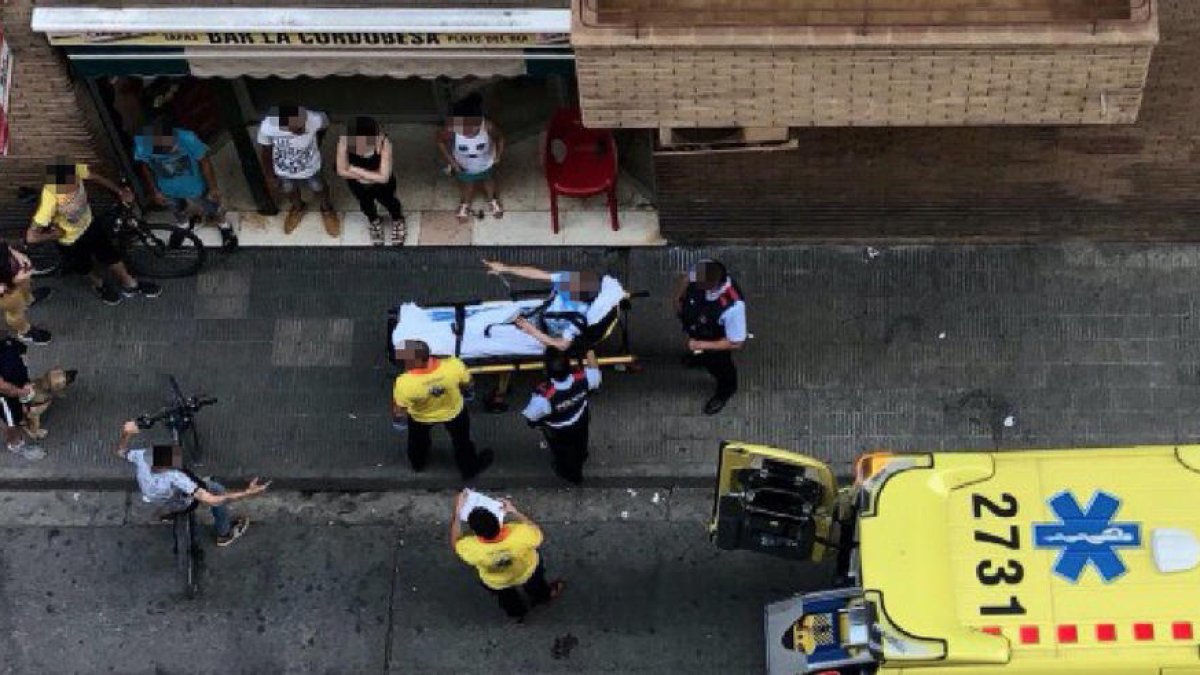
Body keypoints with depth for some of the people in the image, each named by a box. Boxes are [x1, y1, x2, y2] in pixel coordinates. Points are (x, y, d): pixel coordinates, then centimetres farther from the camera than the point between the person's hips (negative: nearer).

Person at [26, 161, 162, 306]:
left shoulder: (76, 170, -32)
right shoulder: (50, 200, -44)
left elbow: (96, 177, -7)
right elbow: (31, 236, -36)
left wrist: (120, 192, -3)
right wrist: (57, 234, -21)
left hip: (88, 224, 4)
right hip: (70, 240, -4)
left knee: (112, 256, 21)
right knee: (87, 267, 24)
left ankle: (129, 285, 47)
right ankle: (100, 285, 57)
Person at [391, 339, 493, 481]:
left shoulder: (405, 383, -42)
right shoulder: (454, 366, -38)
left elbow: (399, 410, -23)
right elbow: (467, 385, -16)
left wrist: (398, 417, 0)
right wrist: (465, 391, 7)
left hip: (421, 417, 0)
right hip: (453, 411, 0)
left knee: (418, 441, 35)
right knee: (461, 441, 31)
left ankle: (418, 464, 62)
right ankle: (470, 468, 54)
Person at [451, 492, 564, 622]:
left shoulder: (472, 549, -42)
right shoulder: (520, 534, -44)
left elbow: (455, 543, -18)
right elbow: (537, 533, -19)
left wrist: (457, 512, -16)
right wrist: (514, 512, -15)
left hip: (496, 583, 0)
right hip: (527, 571, 0)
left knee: (506, 595, 37)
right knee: (534, 585, 36)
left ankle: (517, 613, 64)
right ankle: (544, 595, 66)